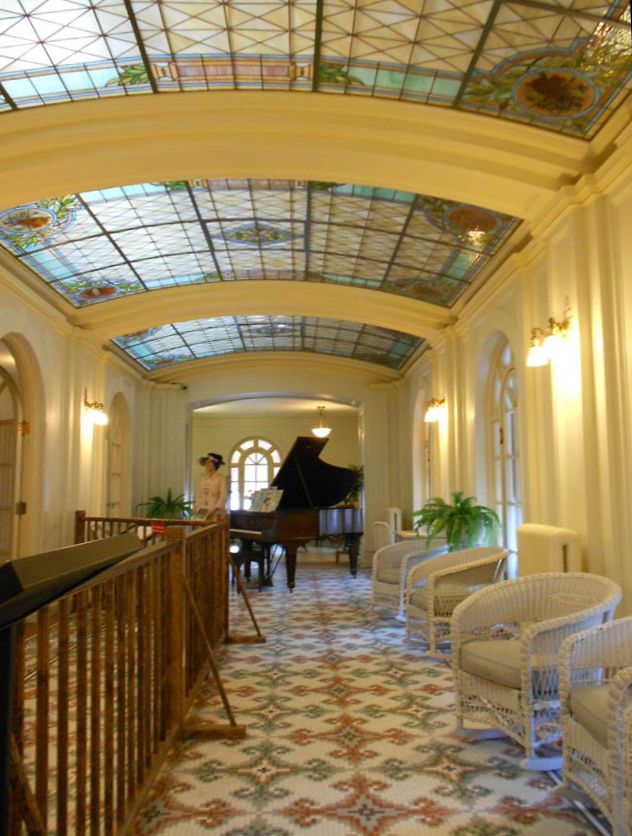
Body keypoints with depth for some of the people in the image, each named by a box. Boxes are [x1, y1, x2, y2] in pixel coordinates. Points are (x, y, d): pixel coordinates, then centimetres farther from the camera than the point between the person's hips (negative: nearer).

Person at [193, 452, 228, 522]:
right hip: (202, 512, 5)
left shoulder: (221, 479, -6)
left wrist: (213, 510, -20)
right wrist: (195, 508, 5)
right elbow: (199, 495, 15)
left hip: (215, 513, -5)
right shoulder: (204, 478, 11)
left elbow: (222, 497, -11)